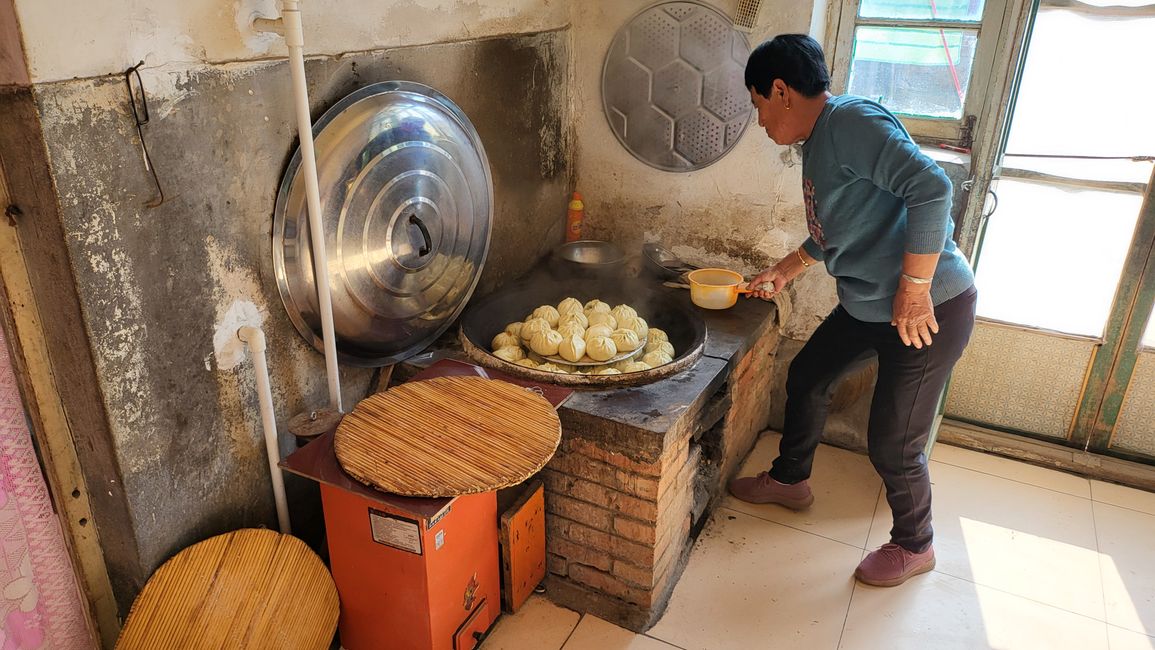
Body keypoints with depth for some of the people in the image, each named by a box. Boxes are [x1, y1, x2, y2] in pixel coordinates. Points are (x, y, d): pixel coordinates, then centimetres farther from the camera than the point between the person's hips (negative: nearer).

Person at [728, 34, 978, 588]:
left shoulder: (851, 121, -21)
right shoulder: (818, 142, 10)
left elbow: (931, 187, -32)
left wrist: (914, 289, -30)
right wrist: (782, 273, 26)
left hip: (930, 310, -10)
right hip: (869, 305, 10)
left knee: (892, 444, 1)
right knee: (806, 379, 19)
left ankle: (913, 546, 29)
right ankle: (790, 480, 43)